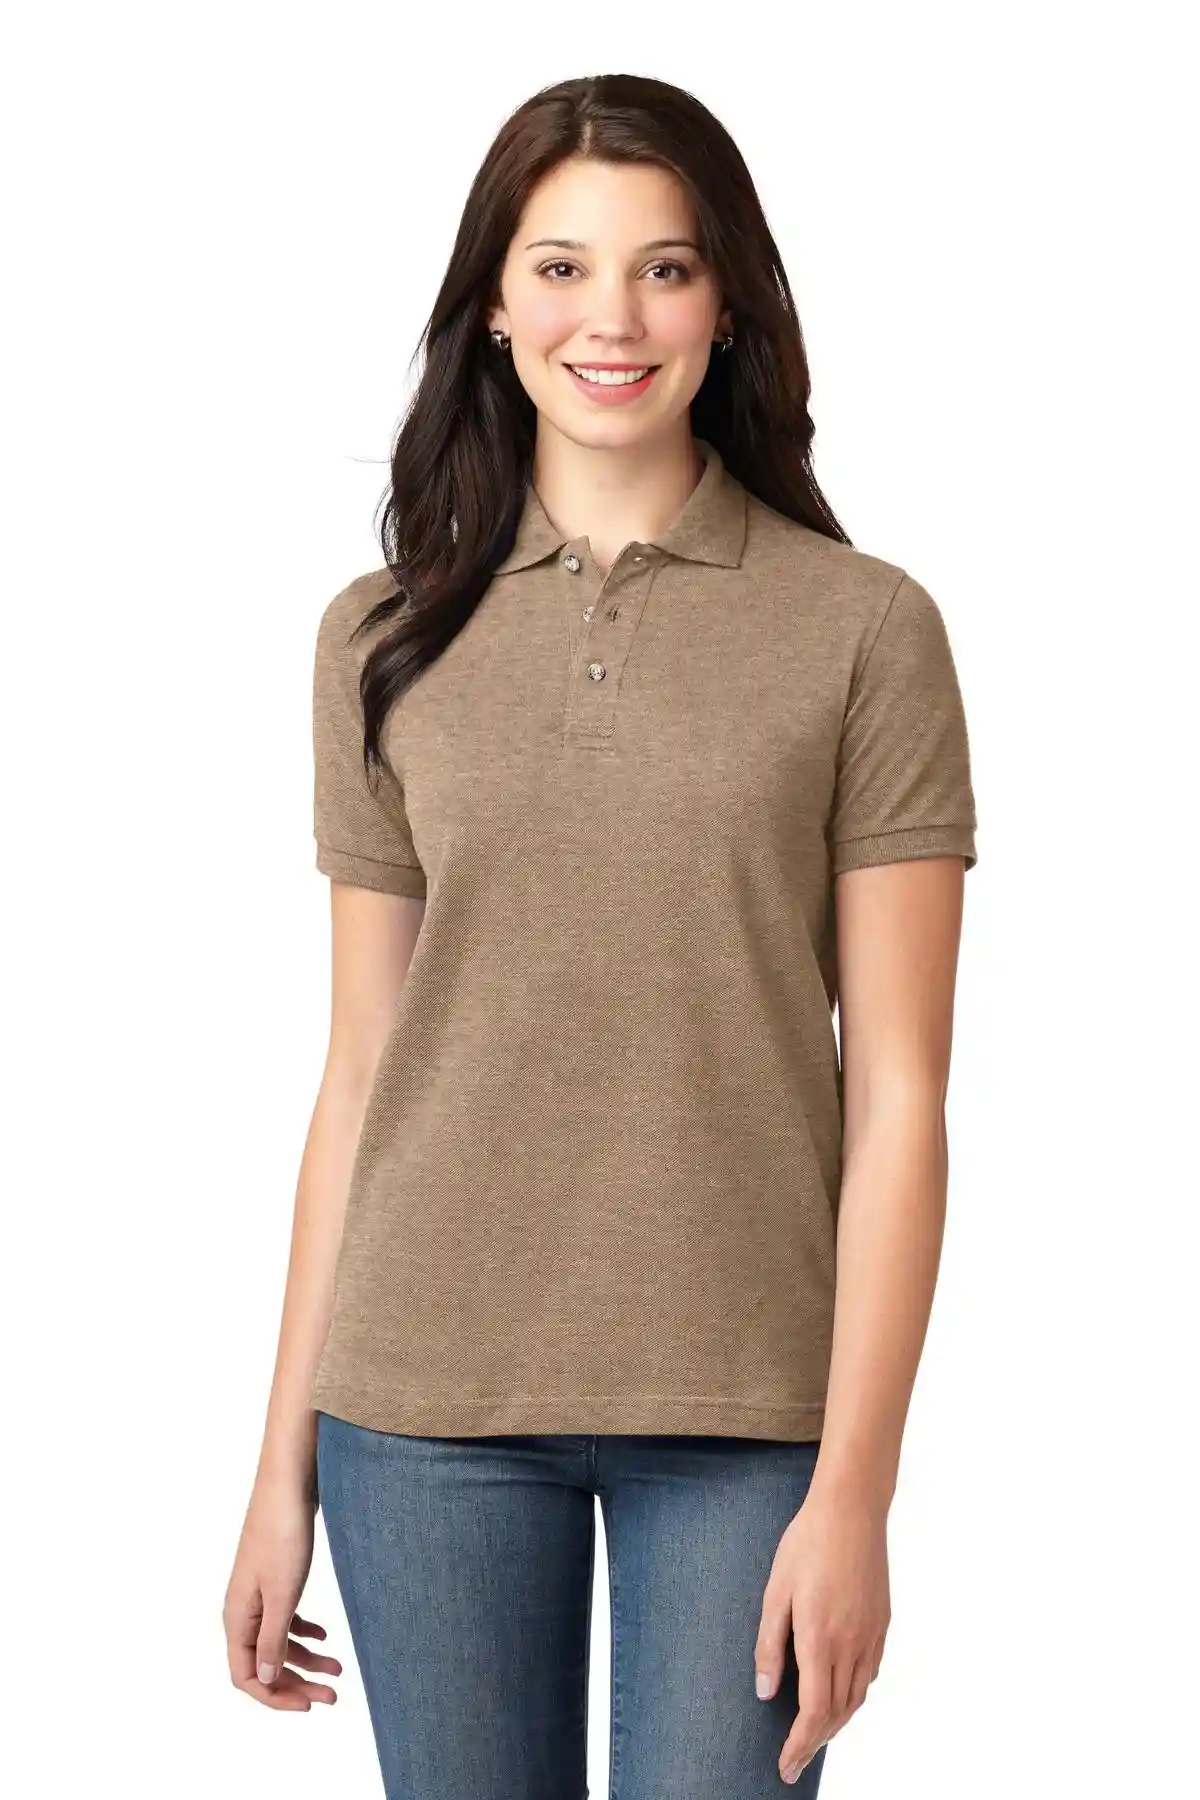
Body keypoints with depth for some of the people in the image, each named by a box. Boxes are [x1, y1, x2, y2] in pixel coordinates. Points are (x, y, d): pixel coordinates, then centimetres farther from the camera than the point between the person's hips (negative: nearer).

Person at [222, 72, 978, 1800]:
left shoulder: (862, 630, -2)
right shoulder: (388, 637, 6)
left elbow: (894, 1092, -4)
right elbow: (361, 1074, 8)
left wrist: (853, 1485, -9)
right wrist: (285, 1465, 6)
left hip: (742, 1408, -2)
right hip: (430, 1402, 2)